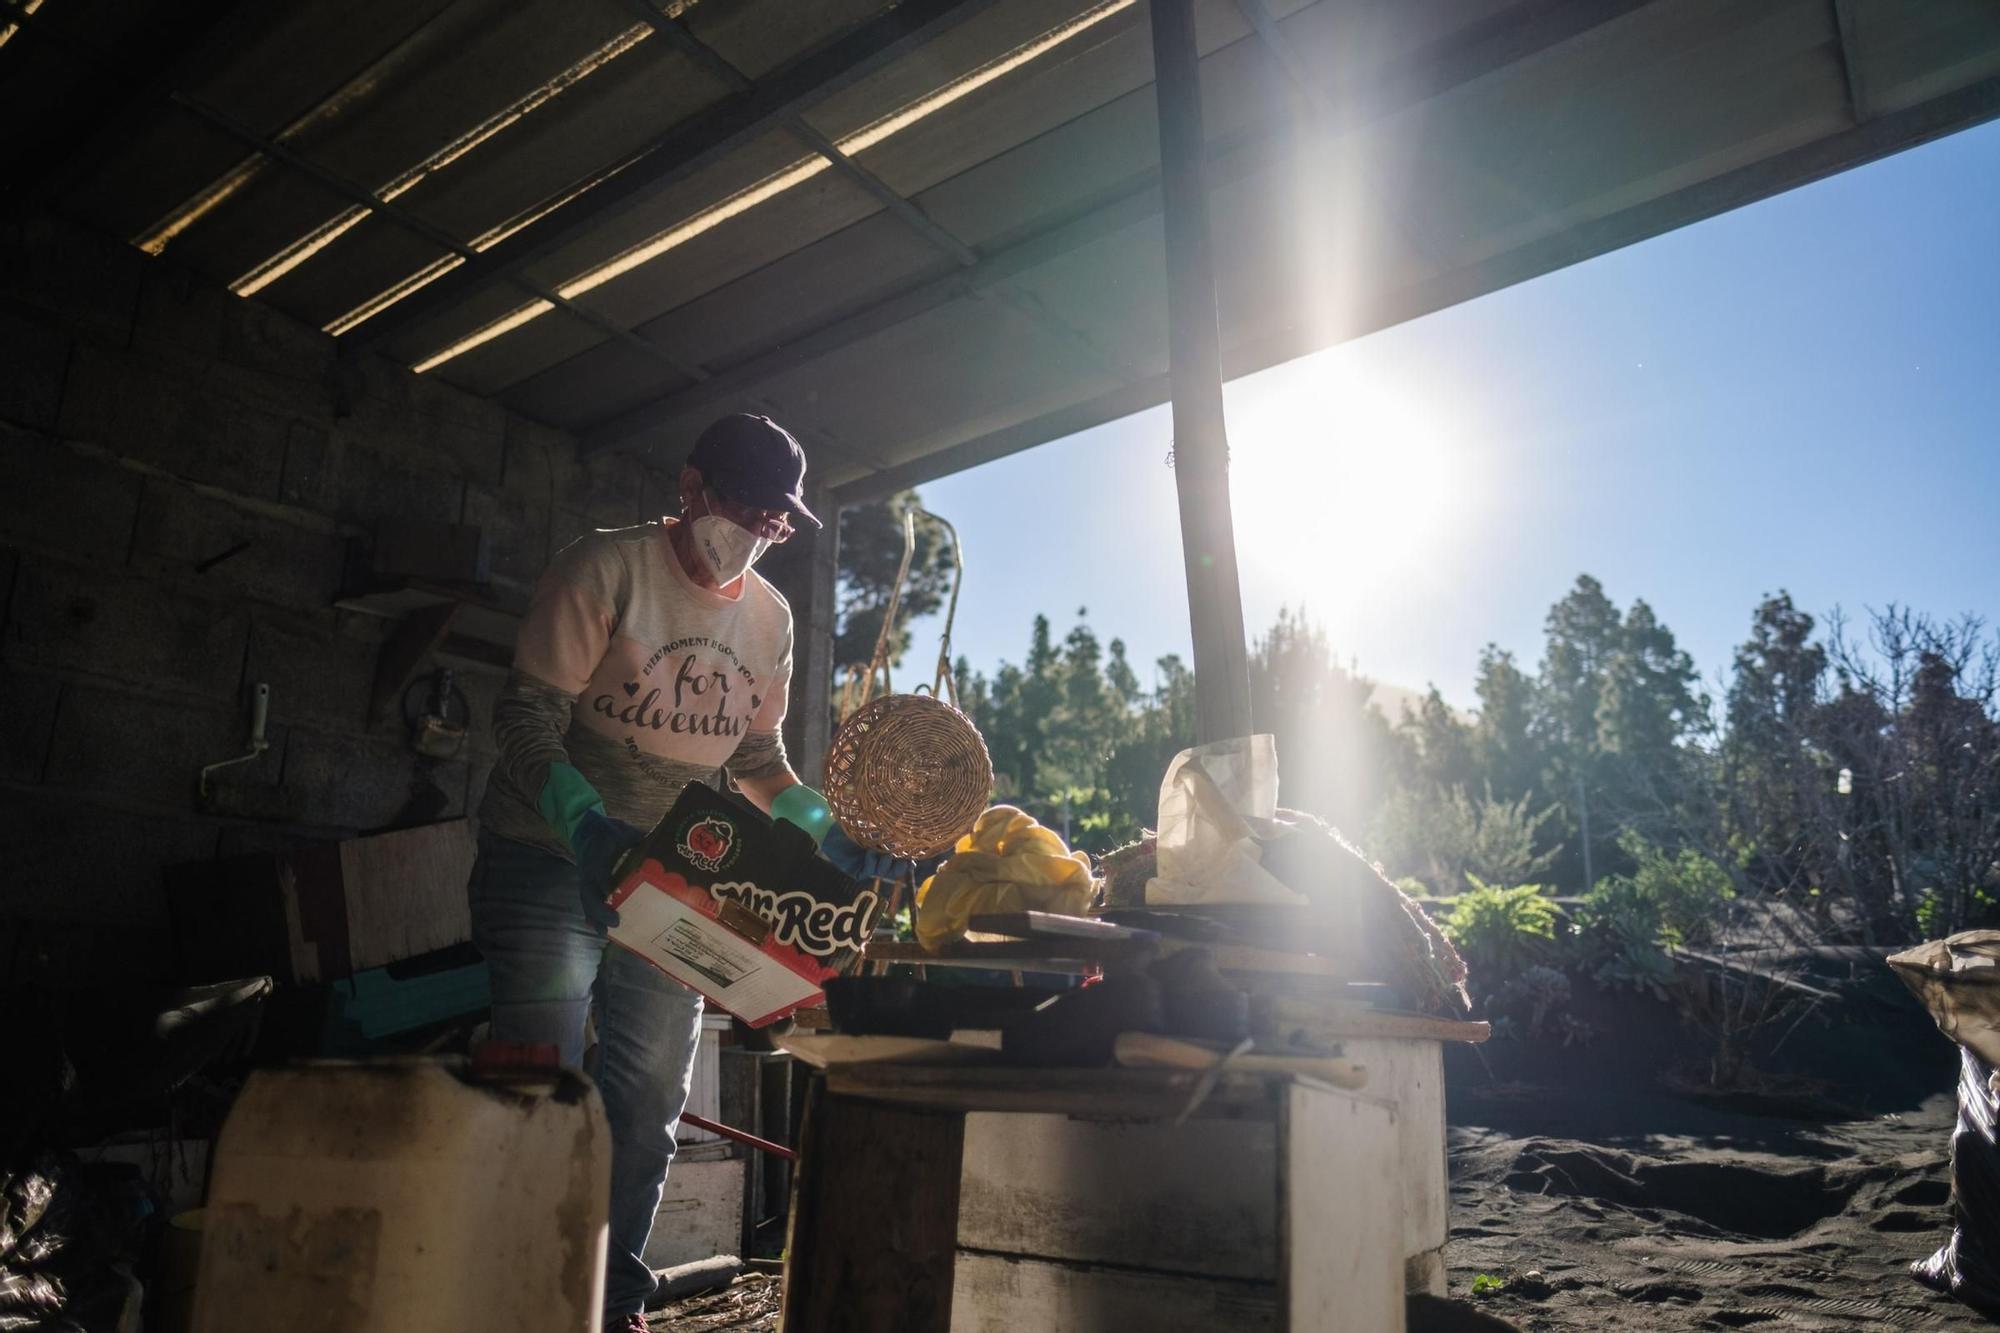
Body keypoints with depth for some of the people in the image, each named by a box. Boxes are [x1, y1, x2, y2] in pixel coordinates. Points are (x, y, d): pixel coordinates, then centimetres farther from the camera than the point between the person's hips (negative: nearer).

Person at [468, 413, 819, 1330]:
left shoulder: (770, 617, 4)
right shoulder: (605, 569, -15)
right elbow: (526, 718, -19)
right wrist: (585, 826, -35)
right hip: (552, 857, -5)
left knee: (649, 1098, 10)